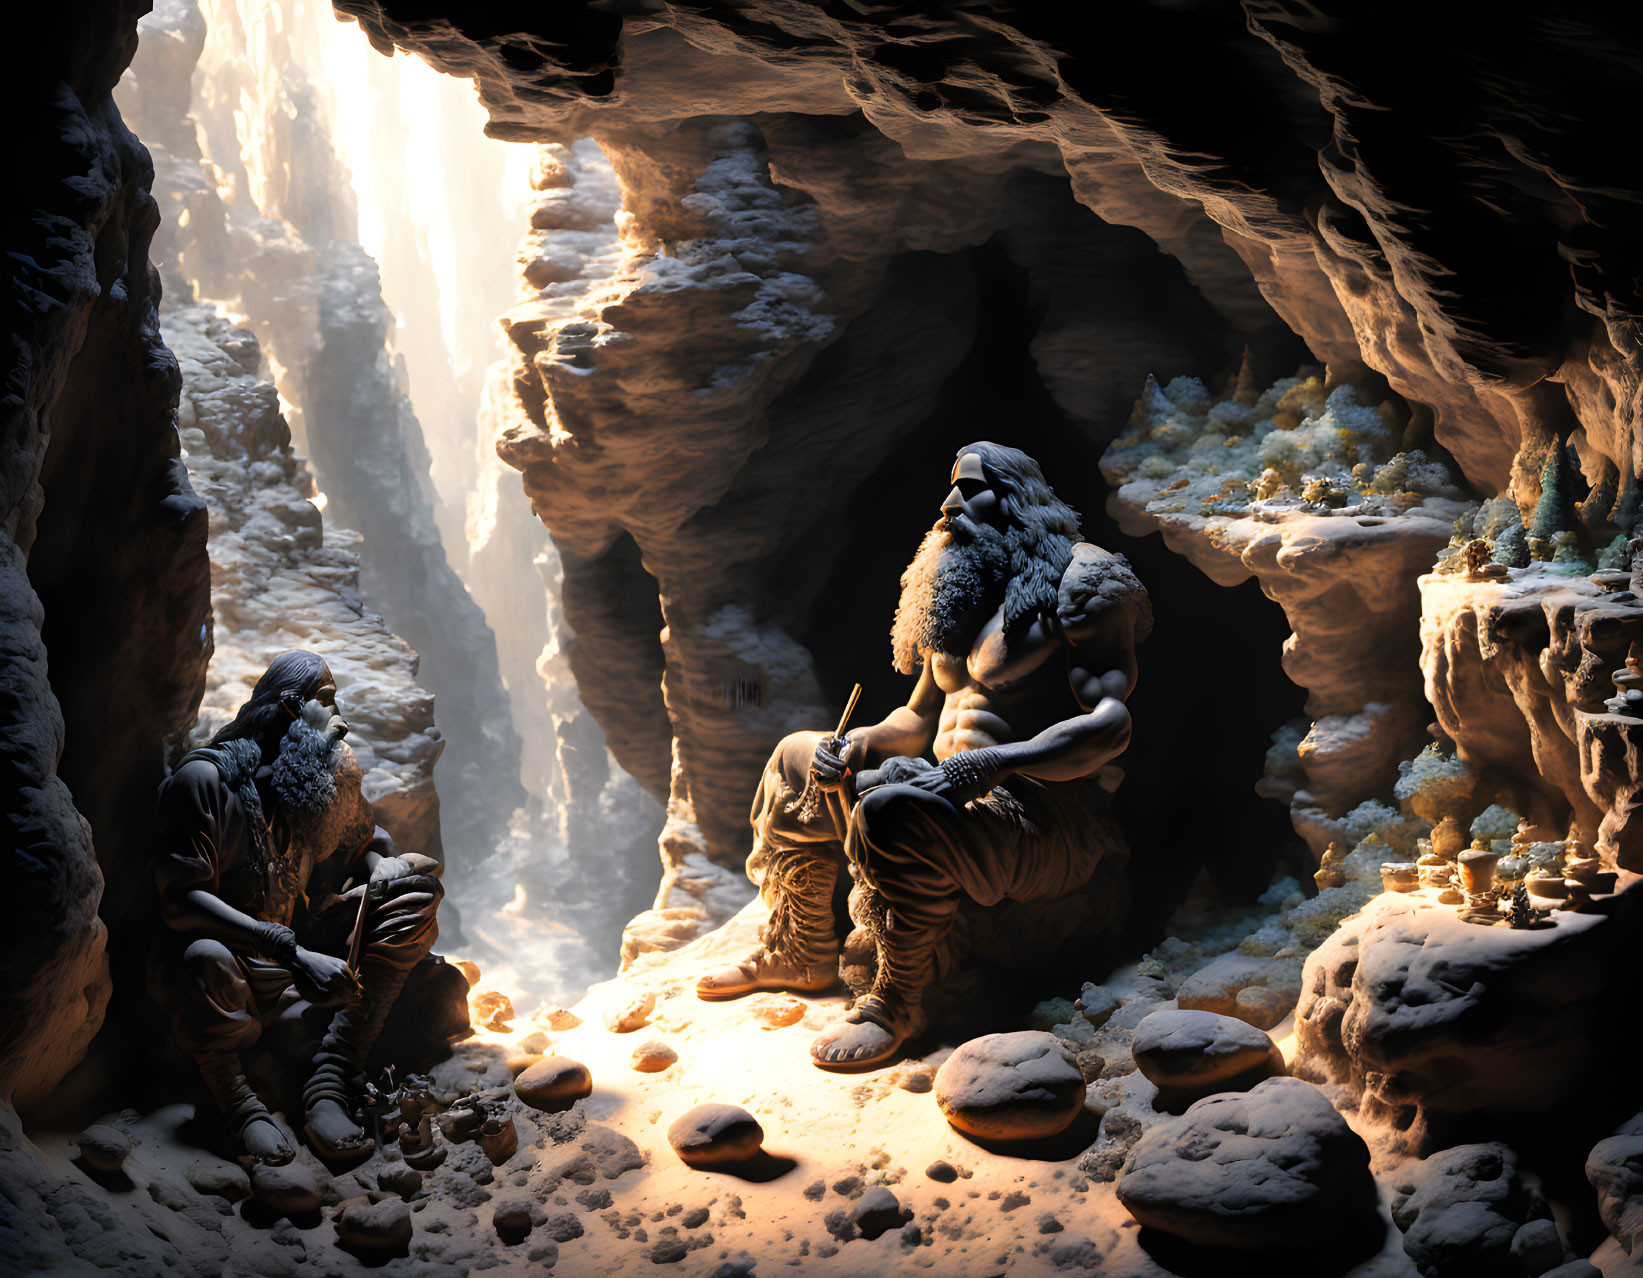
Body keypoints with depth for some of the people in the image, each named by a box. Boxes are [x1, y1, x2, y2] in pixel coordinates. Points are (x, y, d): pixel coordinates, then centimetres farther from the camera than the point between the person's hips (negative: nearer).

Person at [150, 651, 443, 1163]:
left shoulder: (328, 774, 6)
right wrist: (293, 954, -35)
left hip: (306, 951, 7)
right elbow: (181, 899, -24)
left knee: (416, 880, -10)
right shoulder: (205, 777, -14)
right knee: (202, 961, -42)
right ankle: (235, 1100, -11)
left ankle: (331, 1082, -21)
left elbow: (369, 840, 19)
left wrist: (383, 866, -9)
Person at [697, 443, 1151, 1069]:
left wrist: (992, 763, -32)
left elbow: (1111, 723, -22)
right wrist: (858, 743, 2)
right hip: (953, 794, 9)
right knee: (798, 760, 16)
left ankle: (896, 1002, -21)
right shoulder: (959, 594, 18)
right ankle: (799, 952, 25)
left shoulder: (1079, 582, -9)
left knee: (895, 811, -38)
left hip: (1043, 822, -9)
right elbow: (918, 718, 25)